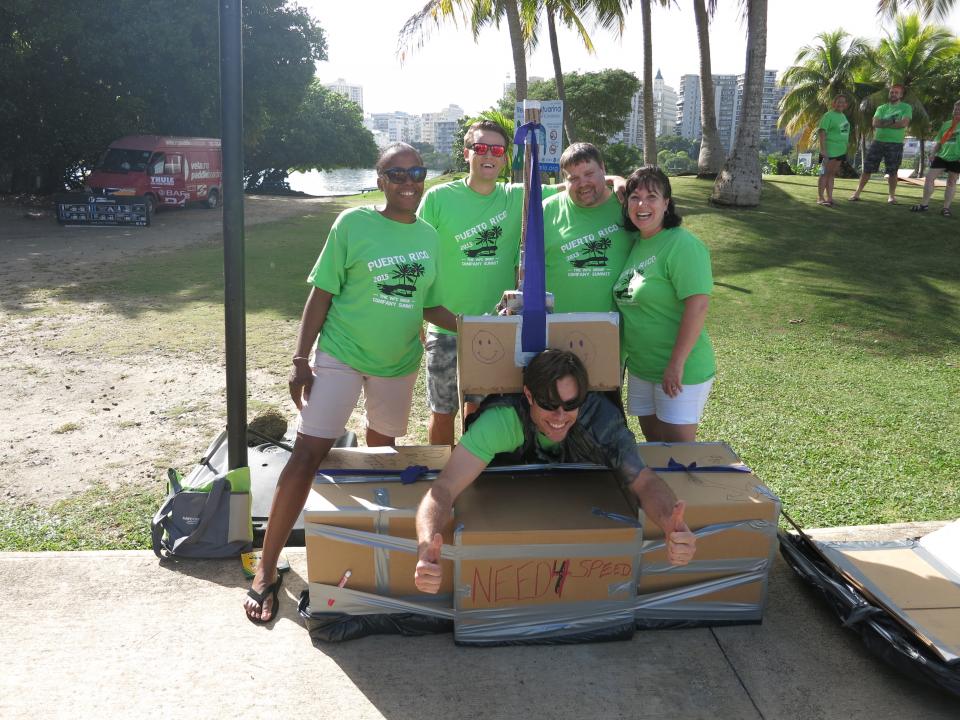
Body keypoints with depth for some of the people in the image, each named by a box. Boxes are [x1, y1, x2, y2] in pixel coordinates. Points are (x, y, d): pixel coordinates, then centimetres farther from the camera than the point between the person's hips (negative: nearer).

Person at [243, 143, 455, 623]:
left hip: (399, 364, 5)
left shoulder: (429, 236, 3)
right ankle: (266, 569, 0)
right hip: (341, 356, -5)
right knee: (307, 455, -10)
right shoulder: (353, 224, -10)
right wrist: (300, 361, -11)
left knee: (380, 455, 18)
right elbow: (321, 294, -8)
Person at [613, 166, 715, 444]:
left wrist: (677, 364, -24)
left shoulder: (682, 244, -16)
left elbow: (697, 305, -23)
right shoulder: (636, 243, 9)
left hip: (679, 371, -8)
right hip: (640, 367, 8)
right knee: (654, 446, 17)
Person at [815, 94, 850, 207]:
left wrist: (847, 143, 21)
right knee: (825, 173, -5)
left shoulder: (843, 116, 16)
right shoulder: (829, 115, -9)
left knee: (832, 174, 10)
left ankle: (829, 197, 14)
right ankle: (820, 198, -3)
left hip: (840, 151, 8)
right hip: (830, 150, -8)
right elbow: (821, 132, -16)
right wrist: (822, 149, -23)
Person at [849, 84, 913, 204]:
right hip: (878, 141, 3)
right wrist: (893, 122, -14)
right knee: (867, 168, 2)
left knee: (892, 171, 2)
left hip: (895, 144, -3)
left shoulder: (906, 107, 1)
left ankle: (891, 195, 14)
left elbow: (904, 123, -16)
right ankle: (857, 193, 8)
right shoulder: (882, 108, 10)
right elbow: (875, 123, -6)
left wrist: (885, 123, -10)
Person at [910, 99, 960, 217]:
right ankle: (924, 204, 2)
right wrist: (933, 154, 8)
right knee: (929, 177, -5)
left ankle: (946, 208, 9)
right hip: (941, 157, 4)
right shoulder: (946, 124, 11)